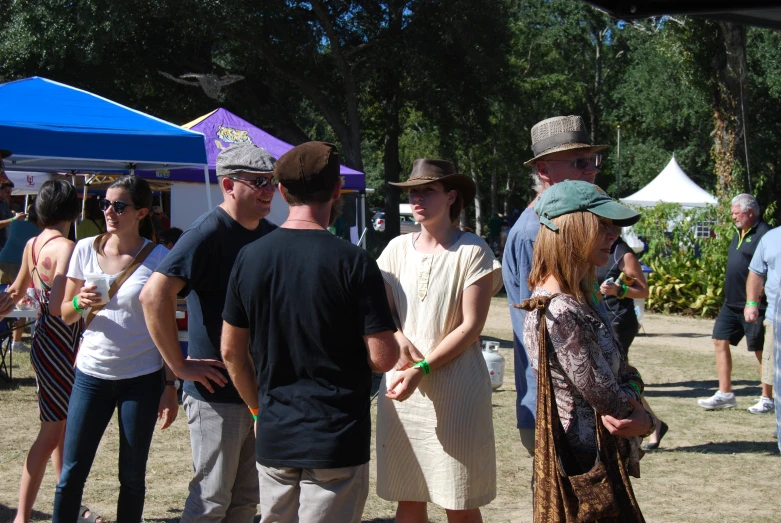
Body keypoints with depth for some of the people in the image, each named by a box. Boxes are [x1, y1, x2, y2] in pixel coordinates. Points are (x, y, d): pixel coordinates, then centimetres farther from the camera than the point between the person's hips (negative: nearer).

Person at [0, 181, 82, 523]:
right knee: (52, 433, -5)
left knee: (63, 429, 16)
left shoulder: (32, 244, 7)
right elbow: (57, 306, -26)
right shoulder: (66, 247, -18)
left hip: (44, 340, 9)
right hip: (59, 346, -9)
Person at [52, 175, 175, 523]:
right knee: (71, 474, 1)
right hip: (92, 375, 2)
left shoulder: (158, 258, -5)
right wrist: (80, 303, -14)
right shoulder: (86, 249, 2)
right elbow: (65, 315, 8)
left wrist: (170, 385, -5)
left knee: (132, 477, 6)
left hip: (142, 378, -2)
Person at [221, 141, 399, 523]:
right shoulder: (352, 262, -14)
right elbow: (383, 357, -14)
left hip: (273, 438, 5)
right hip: (337, 442, -4)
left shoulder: (250, 258, 1)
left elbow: (232, 352, 7)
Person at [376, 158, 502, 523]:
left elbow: (470, 327, -9)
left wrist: (422, 369, -17)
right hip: (402, 386, 4)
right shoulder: (398, 249, 9)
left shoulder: (472, 251, -5)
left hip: (455, 389, -4)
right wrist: (399, 340, -11)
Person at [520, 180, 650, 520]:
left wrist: (631, 395, -13)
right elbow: (607, 398, -20)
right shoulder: (560, 313, -24)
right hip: (586, 468, -9)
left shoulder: (579, 300, 7)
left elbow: (625, 373, 8)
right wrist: (644, 420, -1)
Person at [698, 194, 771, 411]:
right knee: (720, 341, 5)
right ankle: (725, 394, 9)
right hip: (731, 303, 9)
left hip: (753, 305, -9)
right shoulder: (740, 233, 14)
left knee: (761, 350, 1)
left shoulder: (764, 234, -15)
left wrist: (754, 303, -22)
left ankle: (767, 399, 12)